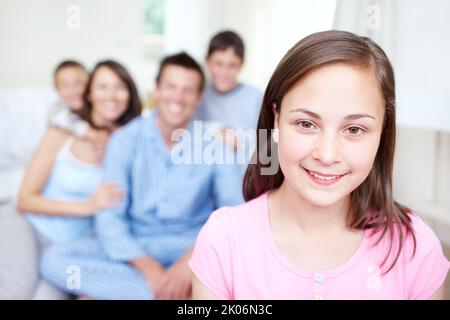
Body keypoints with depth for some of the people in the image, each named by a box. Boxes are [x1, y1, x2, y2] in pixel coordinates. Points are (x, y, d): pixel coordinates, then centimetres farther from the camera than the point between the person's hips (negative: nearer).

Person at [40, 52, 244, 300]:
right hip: (134, 246, 1)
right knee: (55, 259, -24)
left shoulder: (214, 144, -3)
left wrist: (192, 260, -27)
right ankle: (182, 292, -24)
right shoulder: (125, 140, -4)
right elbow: (109, 216, -10)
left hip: (191, 246, 0)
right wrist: (148, 267, -25)